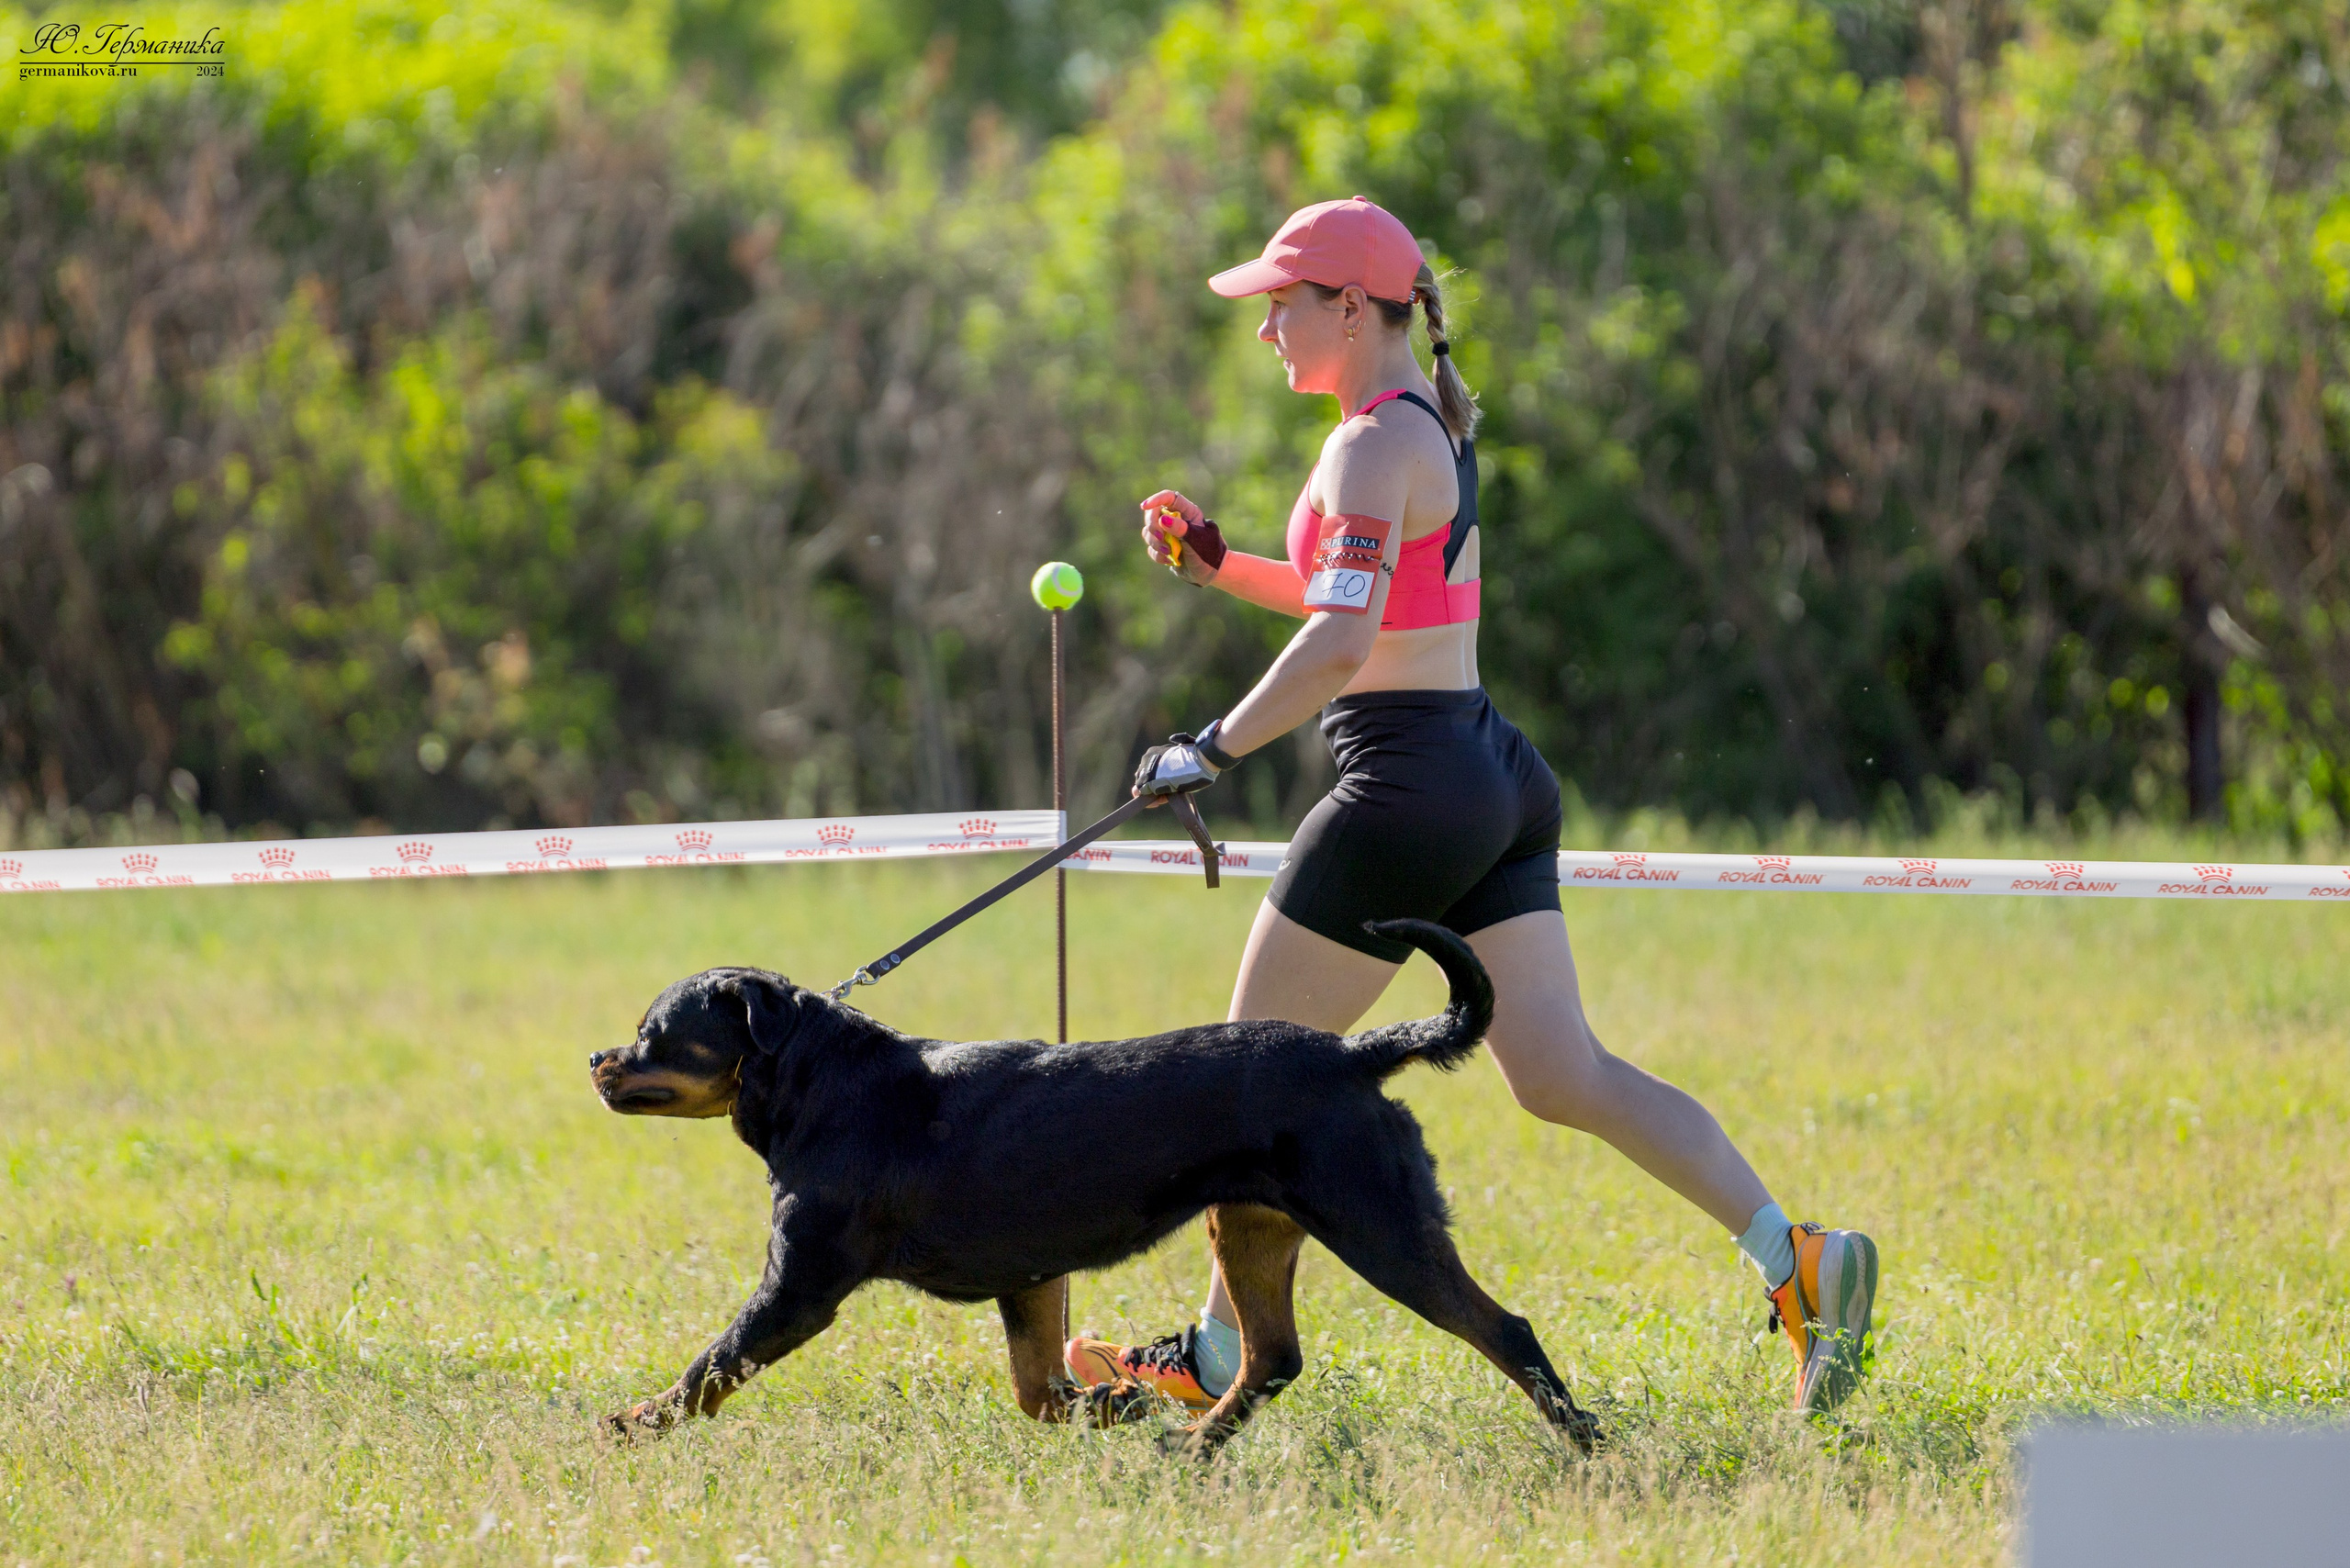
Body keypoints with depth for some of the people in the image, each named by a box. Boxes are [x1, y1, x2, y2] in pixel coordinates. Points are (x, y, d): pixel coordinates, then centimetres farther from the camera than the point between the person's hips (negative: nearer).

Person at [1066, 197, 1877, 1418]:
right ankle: (1795, 1259, -7)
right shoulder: (1433, 424, 16)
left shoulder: (1376, 447, -14)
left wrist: (1212, 752, -20)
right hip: (1494, 779, 9)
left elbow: (1340, 644, -25)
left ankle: (1217, 1358, 12)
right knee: (1563, 1078, 5)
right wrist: (1218, 566, 19)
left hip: (1408, 788, -9)